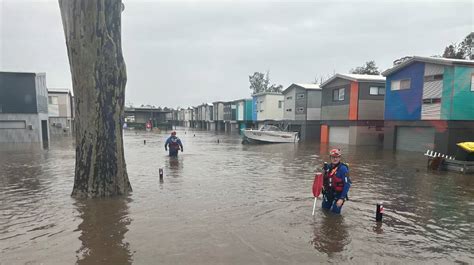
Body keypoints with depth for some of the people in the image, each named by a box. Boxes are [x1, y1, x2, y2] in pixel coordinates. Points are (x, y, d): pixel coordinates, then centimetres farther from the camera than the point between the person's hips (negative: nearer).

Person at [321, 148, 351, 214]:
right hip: (328, 194, 6)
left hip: (338, 195, -6)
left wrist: (342, 199, -21)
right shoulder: (328, 167, 0)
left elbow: (347, 184, -19)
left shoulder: (343, 168, -18)